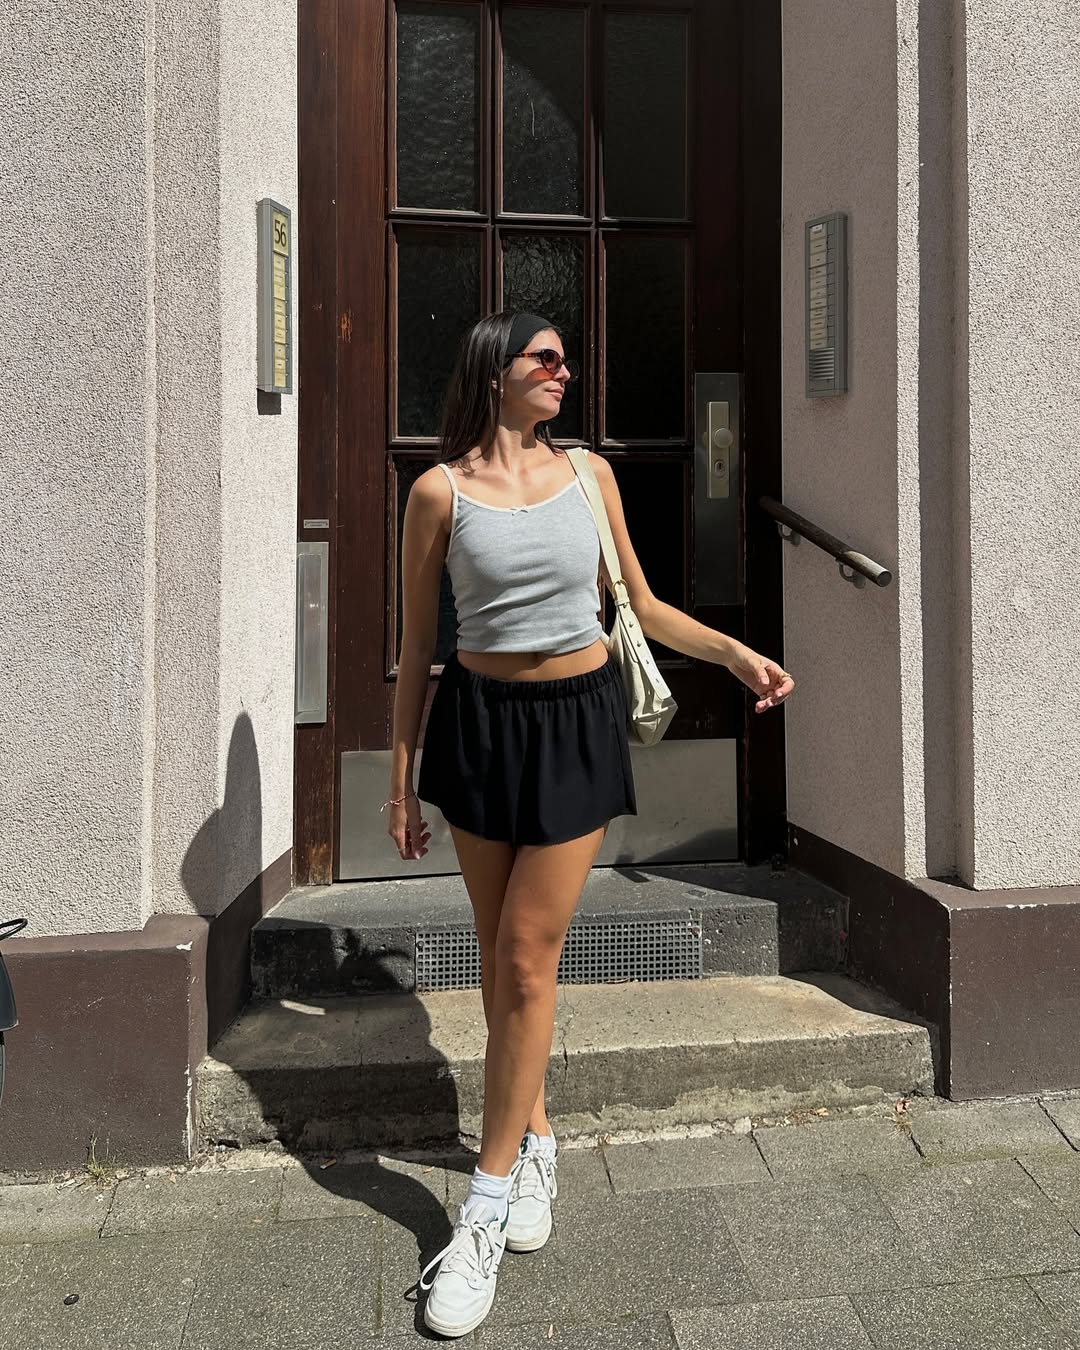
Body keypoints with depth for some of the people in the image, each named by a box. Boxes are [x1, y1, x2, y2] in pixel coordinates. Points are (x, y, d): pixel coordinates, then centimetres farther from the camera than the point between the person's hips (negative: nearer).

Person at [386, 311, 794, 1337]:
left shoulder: (590, 473, 4)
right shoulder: (439, 491, -3)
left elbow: (642, 608, 12)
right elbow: (415, 647, 2)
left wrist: (737, 652, -2)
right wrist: (402, 779, 2)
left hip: (578, 723, 0)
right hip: (479, 721, 0)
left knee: (528, 957, -2)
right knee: (498, 955, 10)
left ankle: (486, 1205, 9)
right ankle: (534, 1139, 32)